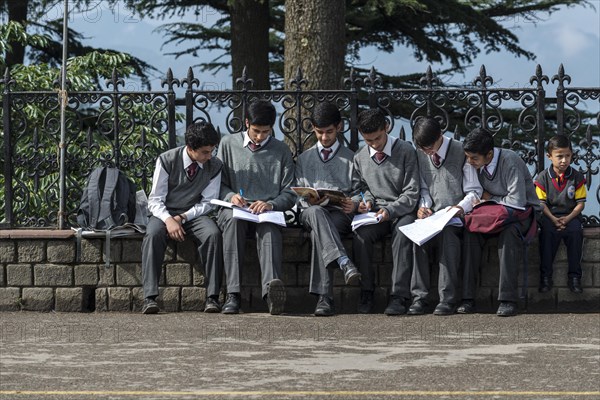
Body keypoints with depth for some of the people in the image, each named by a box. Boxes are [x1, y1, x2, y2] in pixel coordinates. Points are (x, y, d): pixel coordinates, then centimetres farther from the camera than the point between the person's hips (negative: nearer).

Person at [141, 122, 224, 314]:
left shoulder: (214, 166, -1)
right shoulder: (167, 161, -8)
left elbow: (207, 203, 2)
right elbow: (155, 200, -7)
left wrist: (183, 217, -14)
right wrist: (168, 220, -27)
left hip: (194, 214, 2)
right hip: (165, 212, -2)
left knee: (213, 234, -32)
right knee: (153, 234, -36)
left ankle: (212, 297, -33)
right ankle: (150, 298, -41)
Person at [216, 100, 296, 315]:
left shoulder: (281, 150, 15)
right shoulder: (229, 144, 15)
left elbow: (289, 194, 11)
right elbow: (218, 183, 14)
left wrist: (271, 204, -11)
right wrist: (231, 196, -9)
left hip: (268, 211, 0)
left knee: (269, 226, -38)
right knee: (233, 219, -38)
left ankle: (271, 288, -64)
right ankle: (233, 293, -45)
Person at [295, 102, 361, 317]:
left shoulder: (350, 158, 19)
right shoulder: (304, 159, 24)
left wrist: (353, 204, -14)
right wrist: (310, 202, -10)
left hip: (341, 214, -1)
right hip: (310, 212, 1)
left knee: (317, 233, -38)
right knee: (316, 213, -40)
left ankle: (324, 297, -50)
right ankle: (345, 263, -60)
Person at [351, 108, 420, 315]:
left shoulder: (406, 151, -2)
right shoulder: (360, 158, 10)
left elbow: (411, 193, -5)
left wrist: (390, 211, -18)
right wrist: (365, 201, -2)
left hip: (401, 210, -3)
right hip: (374, 213, 3)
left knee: (403, 231, -38)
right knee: (361, 234, -31)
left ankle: (399, 296, -40)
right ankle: (366, 293, -21)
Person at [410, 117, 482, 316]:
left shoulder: (460, 152, -4)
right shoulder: (421, 155, 10)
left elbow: (474, 192, -2)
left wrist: (461, 207, -21)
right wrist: (423, 206, -5)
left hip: (457, 216, -4)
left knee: (448, 233, -36)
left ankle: (448, 298, -35)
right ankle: (419, 297, -29)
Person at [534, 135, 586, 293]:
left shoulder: (577, 177, 2)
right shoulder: (543, 177, 1)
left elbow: (580, 203, 0)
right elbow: (541, 203, -2)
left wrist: (568, 218, -16)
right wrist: (553, 219, -19)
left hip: (570, 216, 0)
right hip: (549, 215, 0)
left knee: (576, 231, -32)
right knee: (547, 232, -33)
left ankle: (574, 276, -22)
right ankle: (545, 276, -25)